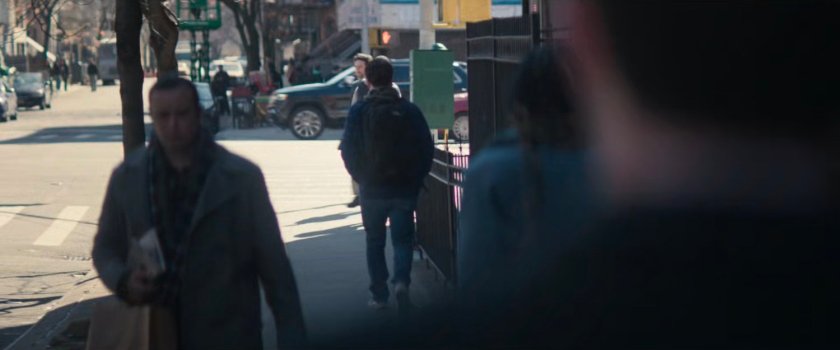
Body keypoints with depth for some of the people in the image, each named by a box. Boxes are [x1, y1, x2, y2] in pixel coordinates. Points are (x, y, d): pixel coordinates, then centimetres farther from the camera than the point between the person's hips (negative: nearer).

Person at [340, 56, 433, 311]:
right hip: (404, 188, 0)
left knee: (375, 242, 13)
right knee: (402, 239, 8)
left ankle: (379, 295, 14)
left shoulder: (359, 111, -6)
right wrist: (416, 178, 9)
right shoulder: (409, 111, -3)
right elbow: (426, 148, -2)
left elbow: (348, 150, -6)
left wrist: (361, 177, 8)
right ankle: (401, 281, -16)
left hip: (372, 188, 0)